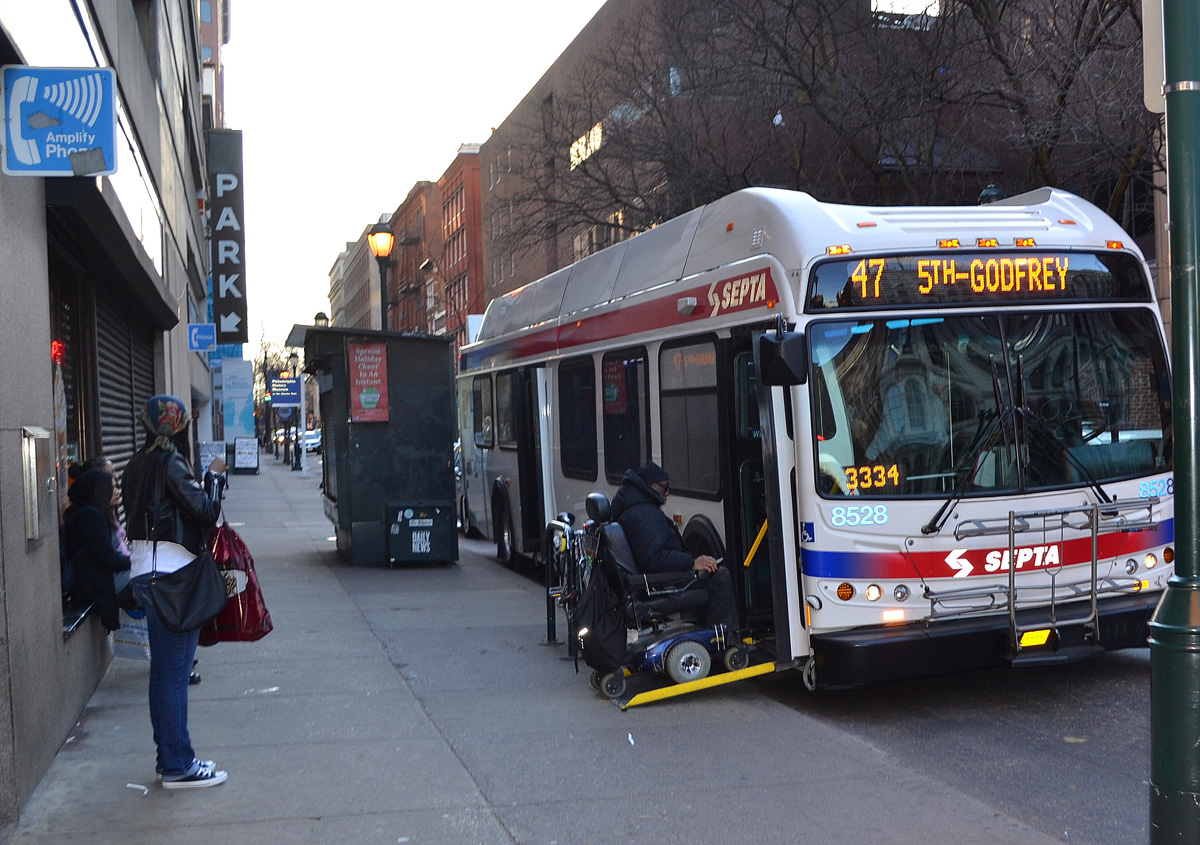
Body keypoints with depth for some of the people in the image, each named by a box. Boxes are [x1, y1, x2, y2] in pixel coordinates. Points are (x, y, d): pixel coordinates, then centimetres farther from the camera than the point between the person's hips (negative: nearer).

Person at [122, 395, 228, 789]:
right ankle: (178, 766, 1)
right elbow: (205, 511, -16)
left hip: (146, 574, 9)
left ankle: (170, 759, 22)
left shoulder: (137, 465, 13)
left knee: (164, 670, 14)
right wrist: (213, 476, -1)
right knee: (174, 671, -4)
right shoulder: (170, 464, -13)